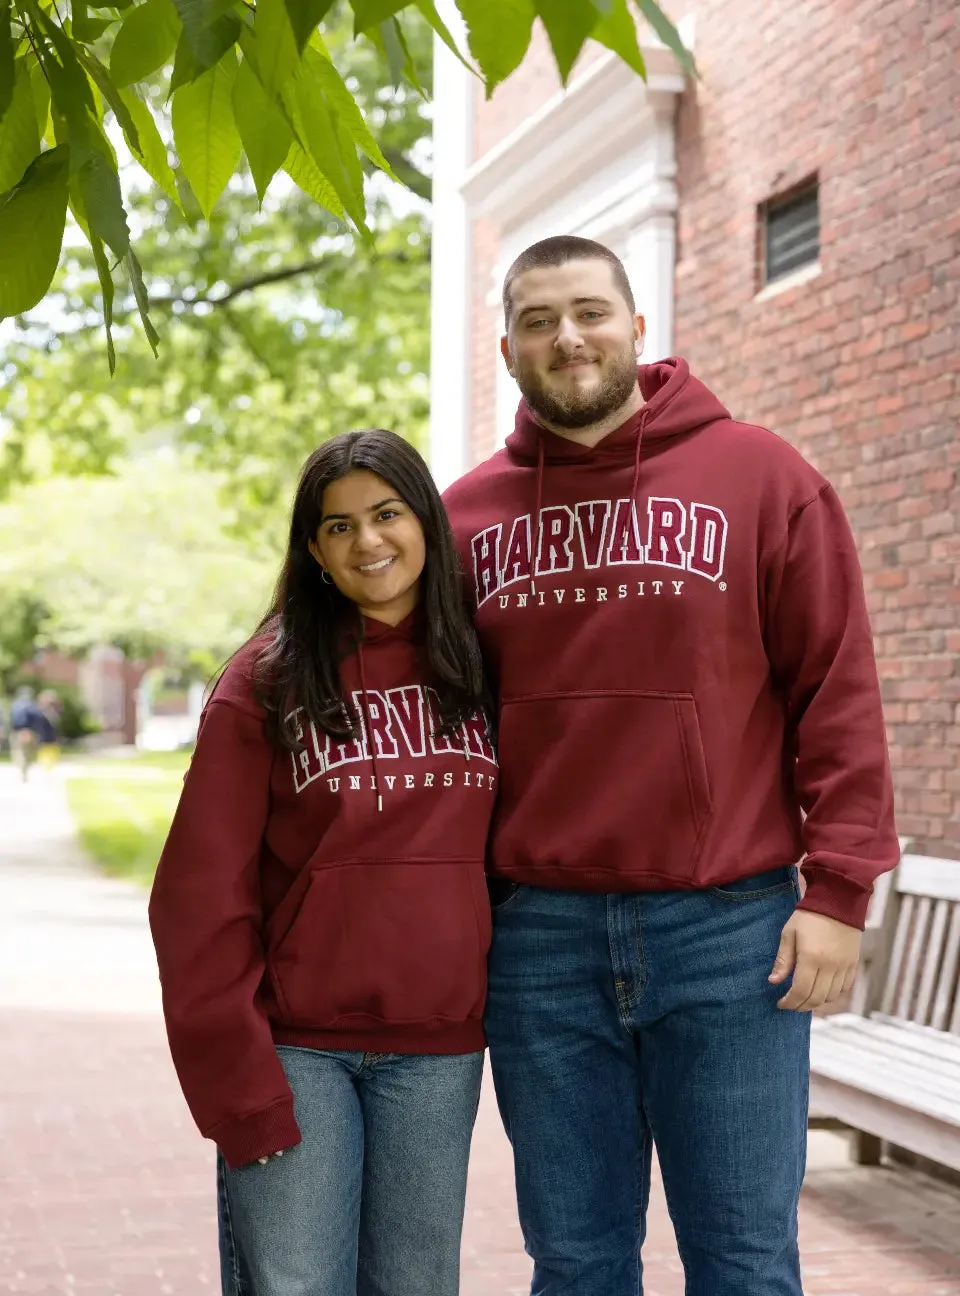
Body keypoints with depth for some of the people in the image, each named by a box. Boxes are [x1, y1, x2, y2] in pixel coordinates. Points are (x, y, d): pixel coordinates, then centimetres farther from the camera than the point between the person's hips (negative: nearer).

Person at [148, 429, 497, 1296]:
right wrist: (237, 1082, -10)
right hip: (297, 1050, -3)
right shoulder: (265, 681, -3)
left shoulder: (478, 670, 6)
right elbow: (203, 898, -5)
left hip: (439, 1052, 3)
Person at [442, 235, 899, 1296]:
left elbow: (837, 690, -2)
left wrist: (838, 889, -8)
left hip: (730, 929, -2)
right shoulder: (469, 513, 8)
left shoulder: (762, 478, 1)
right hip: (538, 935, 3)